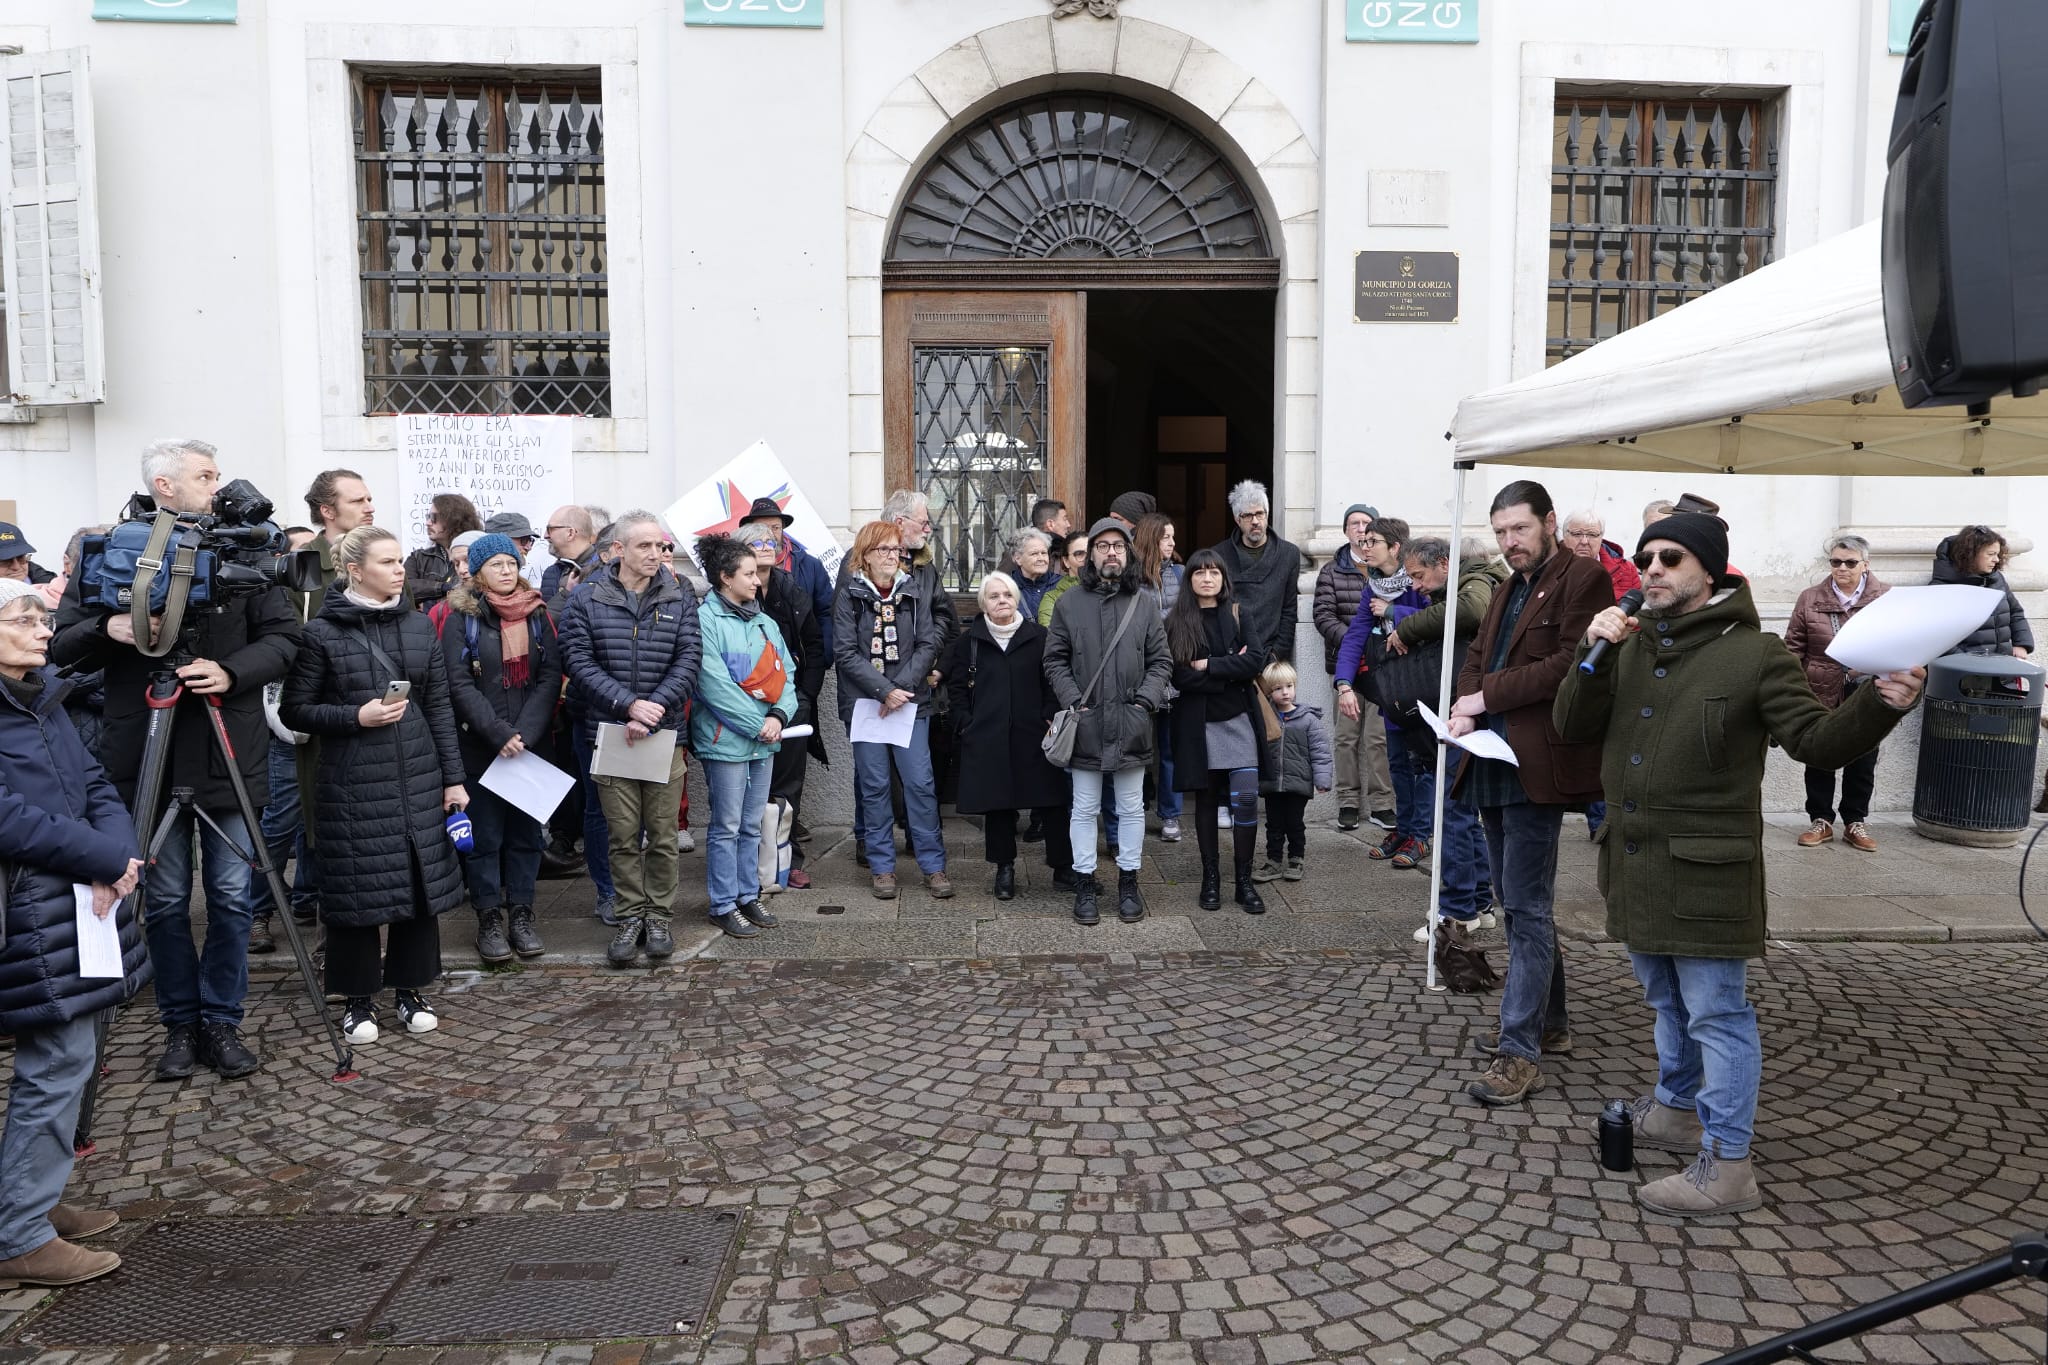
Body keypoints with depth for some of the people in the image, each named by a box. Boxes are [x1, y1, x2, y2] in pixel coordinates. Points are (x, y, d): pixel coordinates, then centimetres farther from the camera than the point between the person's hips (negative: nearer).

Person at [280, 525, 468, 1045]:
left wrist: (453, 778, 5)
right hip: (352, 783, -3)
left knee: (419, 881, 7)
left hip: (418, 778, 4)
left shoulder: (419, 626, 7)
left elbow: (439, 707, 8)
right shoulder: (322, 633, -4)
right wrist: (356, 717, -15)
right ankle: (358, 999, 19)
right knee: (355, 887, 3)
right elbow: (294, 709, -1)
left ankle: (411, 990, 23)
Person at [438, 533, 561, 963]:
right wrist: (498, 734, -17)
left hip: (531, 745, 3)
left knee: (526, 832, 8)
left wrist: (526, 732, -12)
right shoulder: (461, 617, -2)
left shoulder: (537, 614, 8)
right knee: (484, 835, 3)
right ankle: (489, 919, 13)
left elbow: (551, 677, 0)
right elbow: (459, 684, -9)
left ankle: (521, 914, 18)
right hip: (479, 747, -3)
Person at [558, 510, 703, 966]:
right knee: (621, 833, 4)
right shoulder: (586, 598, 0)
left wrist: (653, 709, -15)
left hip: (665, 733, 1)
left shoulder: (680, 597, 3)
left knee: (662, 832, 6)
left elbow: (688, 661, -3)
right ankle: (631, 915, 17)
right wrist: (628, 703, -17)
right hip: (609, 733, -1)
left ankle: (658, 915, 19)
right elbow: (580, 663, -6)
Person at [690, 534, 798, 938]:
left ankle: (748, 895, 26)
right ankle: (724, 905, 12)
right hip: (725, 739, -7)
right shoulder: (704, 620, -11)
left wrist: (779, 715, -9)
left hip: (764, 739, 7)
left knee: (751, 825, 15)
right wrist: (757, 724, -15)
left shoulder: (765, 623, 11)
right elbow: (715, 685, -17)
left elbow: (785, 674, 9)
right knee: (726, 827, 2)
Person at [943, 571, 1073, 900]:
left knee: (1050, 801, 0)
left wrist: (1050, 718, -4)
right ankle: (1004, 868, 19)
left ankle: (1063, 866, 12)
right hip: (987, 738, 1)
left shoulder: (1039, 637, 3)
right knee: (997, 803, 6)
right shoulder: (969, 640, 6)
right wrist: (965, 722, 1)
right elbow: (957, 687, 10)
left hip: (1034, 737, -1)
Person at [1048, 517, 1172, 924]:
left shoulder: (1142, 605, 6)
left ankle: (1128, 882, 23)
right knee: (1084, 809, 7)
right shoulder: (1069, 603, 2)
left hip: (1131, 724, 1)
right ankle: (1085, 884, 17)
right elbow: (1055, 661, 3)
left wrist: (1147, 699, -5)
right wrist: (1073, 701, -8)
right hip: (1085, 723, -1)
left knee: (1132, 808, 10)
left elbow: (1161, 660, 8)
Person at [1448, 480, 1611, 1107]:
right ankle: (1548, 1016, 30)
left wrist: (1487, 696, -14)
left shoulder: (1583, 579, -6)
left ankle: (1520, 1053, -6)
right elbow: (1478, 656, 20)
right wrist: (1465, 703, -1)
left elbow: (1570, 665, -17)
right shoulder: (1509, 588, 23)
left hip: (1535, 766, -9)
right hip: (1494, 764, 9)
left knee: (1526, 907, -9)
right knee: (1518, 901, 16)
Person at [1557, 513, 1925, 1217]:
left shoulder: (1754, 654, -8)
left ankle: (1726, 1168, 10)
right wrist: (1592, 653, -12)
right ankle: (1676, 1110, 42)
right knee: (1668, 1001, 23)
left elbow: (1817, 740, -10)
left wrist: (1878, 706, -29)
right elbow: (1572, 728, 2)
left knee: (1716, 1014, 0)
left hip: (1705, 870, -6)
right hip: (1635, 862, 6)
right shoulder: (1631, 647, 8)